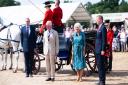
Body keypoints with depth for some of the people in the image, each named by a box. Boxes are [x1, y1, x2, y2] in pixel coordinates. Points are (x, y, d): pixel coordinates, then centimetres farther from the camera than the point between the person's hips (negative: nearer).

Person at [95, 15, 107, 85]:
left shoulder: (103, 28, -13)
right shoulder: (99, 28, 16)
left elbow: (104, 40, -17)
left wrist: (103, 50, -19)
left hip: (101, 50, -10)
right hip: (97, 50, 10)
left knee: (101, 65, -5)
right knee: (98, 65, 13)